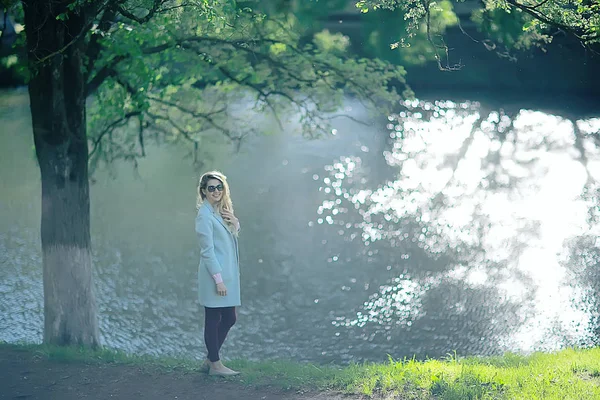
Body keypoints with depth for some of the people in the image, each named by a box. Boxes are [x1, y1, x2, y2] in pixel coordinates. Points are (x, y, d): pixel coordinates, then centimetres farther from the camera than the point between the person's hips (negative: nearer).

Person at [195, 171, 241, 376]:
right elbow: (207, 250, -16)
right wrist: (218, 279, -19)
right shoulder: (205, 215, -13)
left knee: (229, 319, 12)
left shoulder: (221, 211, 12)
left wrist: (234, 221, 2)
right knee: (213, 320, 0)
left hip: (228, 274, 9)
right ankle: (215, 365, 8)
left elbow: (234, 234, 25)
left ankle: (210, 360, 22)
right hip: (215, 274, -9)